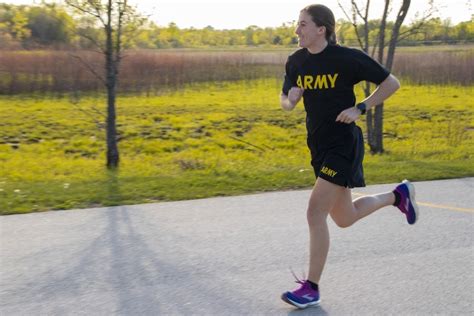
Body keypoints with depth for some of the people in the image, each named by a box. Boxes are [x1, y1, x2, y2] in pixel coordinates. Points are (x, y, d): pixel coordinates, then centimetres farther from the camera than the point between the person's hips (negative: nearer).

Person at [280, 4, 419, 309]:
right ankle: (398, 195, 40)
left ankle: (311, 288, 0)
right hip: (319, 146, 8)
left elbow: (392, 83, -6)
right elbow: (286, 99, 15)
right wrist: (289, 100, -9)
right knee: (344, 219, 17)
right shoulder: (297, 61, 3)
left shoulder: (348, 58, -13)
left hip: (343, 146, -7)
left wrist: (360, 108, -16)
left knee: (315, 213, -13)